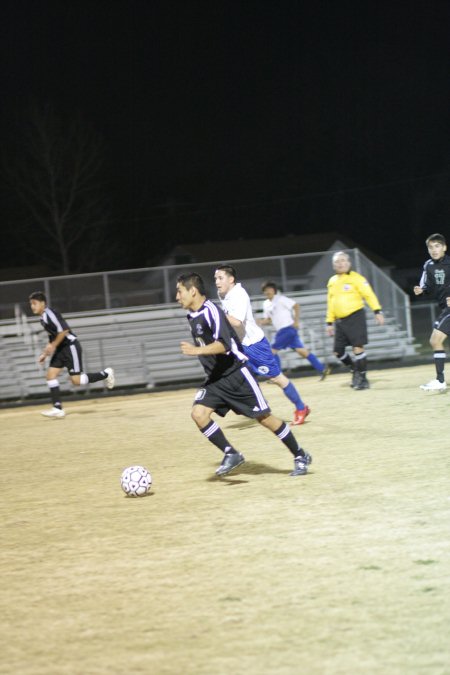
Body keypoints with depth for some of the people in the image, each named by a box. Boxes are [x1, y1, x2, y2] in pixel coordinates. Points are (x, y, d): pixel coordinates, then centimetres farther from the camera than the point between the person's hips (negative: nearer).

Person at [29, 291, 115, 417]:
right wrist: (45, 354, 19)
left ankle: (106, 374, 12)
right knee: (51, 374, -3)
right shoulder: (43, 317, 13)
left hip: (70, 346, -10)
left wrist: (53, 346, -20)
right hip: (61, 349, 10)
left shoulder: (50, 314, -17)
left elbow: (64, 330, -25)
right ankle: (58, 409, -5)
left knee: (76, 380, -8)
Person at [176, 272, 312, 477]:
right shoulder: (193, 316, 7)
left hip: (235, 374, -8)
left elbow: (224, 344, -31)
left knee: (264, 417, -1)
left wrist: (197, 350, -42)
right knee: (198, 413, -13)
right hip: (215, 379, 8)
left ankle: (300, 456, 14)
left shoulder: (211, 311, -20)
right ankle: (231, 454, -4)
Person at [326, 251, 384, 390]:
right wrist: (329, 322, 18)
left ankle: (363, 379, 1)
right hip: (339, 320, 7)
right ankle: (355, 371, 28)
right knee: (338, 351, 6)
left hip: (355, 317, -7)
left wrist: (377, 311, -20)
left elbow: (369, 294, -10)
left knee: (357, 348, -10)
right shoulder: (332, 281, 14)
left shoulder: (356, 278, -5)